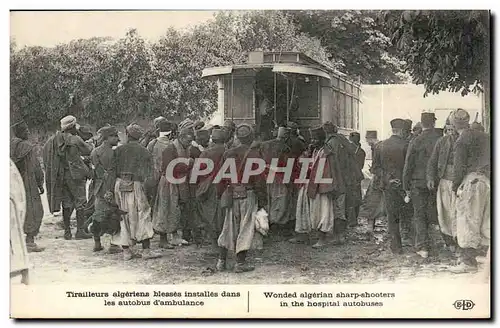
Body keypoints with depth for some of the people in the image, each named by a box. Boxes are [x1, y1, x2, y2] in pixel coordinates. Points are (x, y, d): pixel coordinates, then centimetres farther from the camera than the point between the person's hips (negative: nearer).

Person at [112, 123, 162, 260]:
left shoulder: (118, 150, 7)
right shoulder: (145, 152, 4)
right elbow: (149, 173, 3)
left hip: (120, 184, 3)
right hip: (135, 185, -2)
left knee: (124, 218, 9)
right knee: (143, 216, 2)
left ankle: (126, 251, 11)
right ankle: (146, 250, -1)